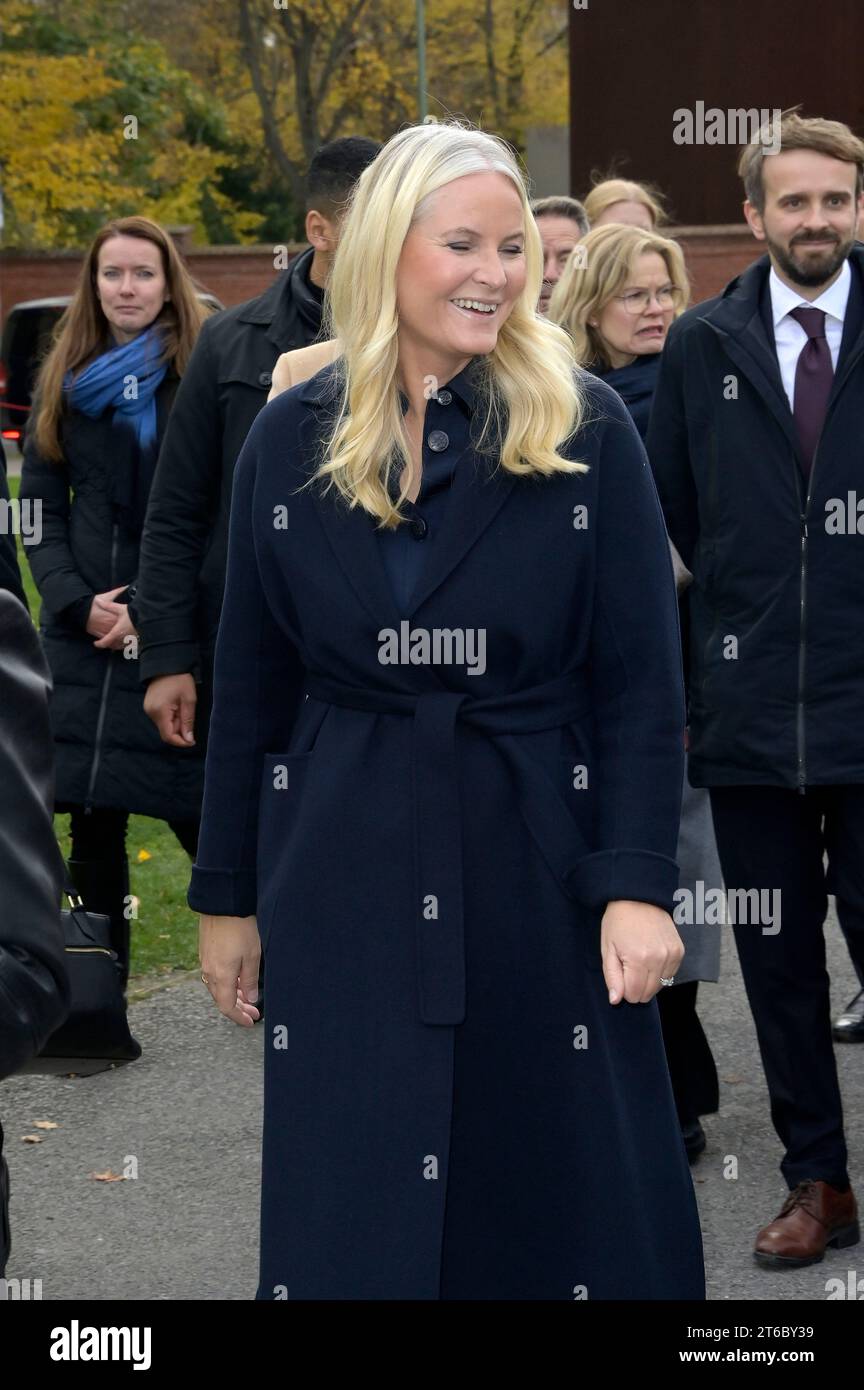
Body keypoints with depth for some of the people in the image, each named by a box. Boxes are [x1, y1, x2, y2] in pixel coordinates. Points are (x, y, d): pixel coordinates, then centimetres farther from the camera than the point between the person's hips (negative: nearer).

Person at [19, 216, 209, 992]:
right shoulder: (66, 383, 10)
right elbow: (42, 509, 10)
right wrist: (78, 602, -5)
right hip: (86, 632, 4)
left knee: (194, 810, -2)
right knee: (93, 817, 3)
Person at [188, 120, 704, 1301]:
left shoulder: (586, 431, -3)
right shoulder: (292, 439, 3)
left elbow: (643, 683, -4)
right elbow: (249, 685, 8)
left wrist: (639, 884, -12)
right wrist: (228, 895, 9)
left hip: (541, 859, -1)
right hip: (343, 869, 2)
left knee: (563, 1190, 5)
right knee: (353, 1210, 6)